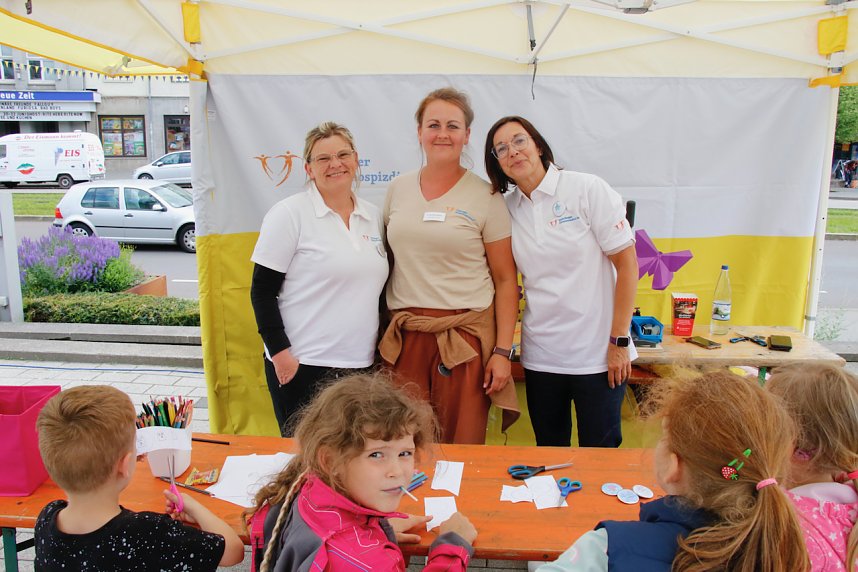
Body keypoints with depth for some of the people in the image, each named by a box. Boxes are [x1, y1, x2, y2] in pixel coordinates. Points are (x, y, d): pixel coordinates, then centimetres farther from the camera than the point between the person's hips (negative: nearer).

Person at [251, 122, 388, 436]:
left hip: (361, 363, 5)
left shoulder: (372, 216, 10)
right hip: (303, 365, -5)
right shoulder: (289, 213, -6)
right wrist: (280, 353, -13)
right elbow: (262, 292, -8)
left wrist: (382, 347, 13)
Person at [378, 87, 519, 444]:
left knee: (462, 448, 3)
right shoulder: (398, 189, 9)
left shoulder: (485, 197, -2)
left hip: (465, 335, -3)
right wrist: (378, 333, 11)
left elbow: (506, 281, -1)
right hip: (404, 335, 3)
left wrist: (502, 351, -7)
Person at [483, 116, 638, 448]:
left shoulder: (587, 190, -7)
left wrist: (620, 341, -10)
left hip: (597, 355, -3)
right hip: (540, 355, 4)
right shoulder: (507, 208, 5)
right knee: (548, 453, 15)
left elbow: (627, 262, -8)